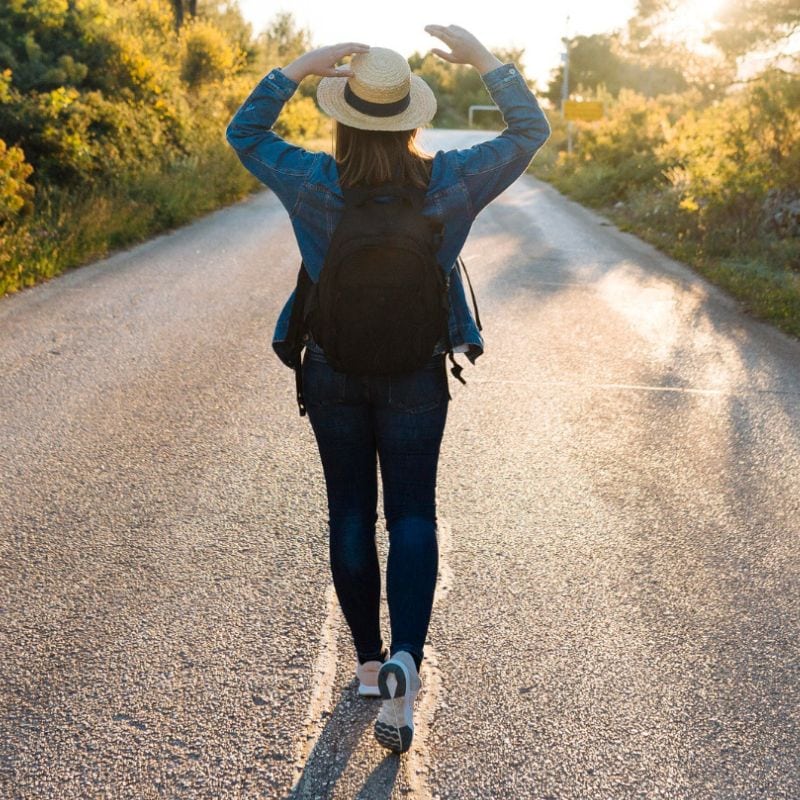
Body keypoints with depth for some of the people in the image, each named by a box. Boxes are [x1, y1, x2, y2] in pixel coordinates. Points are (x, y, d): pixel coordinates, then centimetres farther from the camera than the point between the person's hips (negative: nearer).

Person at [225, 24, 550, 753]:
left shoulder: (316, 185, -12)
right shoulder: (451, 182, -11)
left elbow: (244, 133, 4)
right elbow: (530, 131, 1)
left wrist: (299, 67, -2)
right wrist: (483, 59, 0)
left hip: (332, 372, 1)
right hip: (414, 377, 0)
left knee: (350, 514, 13)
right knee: (412, 516, 8)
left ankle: (369, 661, 25)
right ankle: (404, 661, -9)